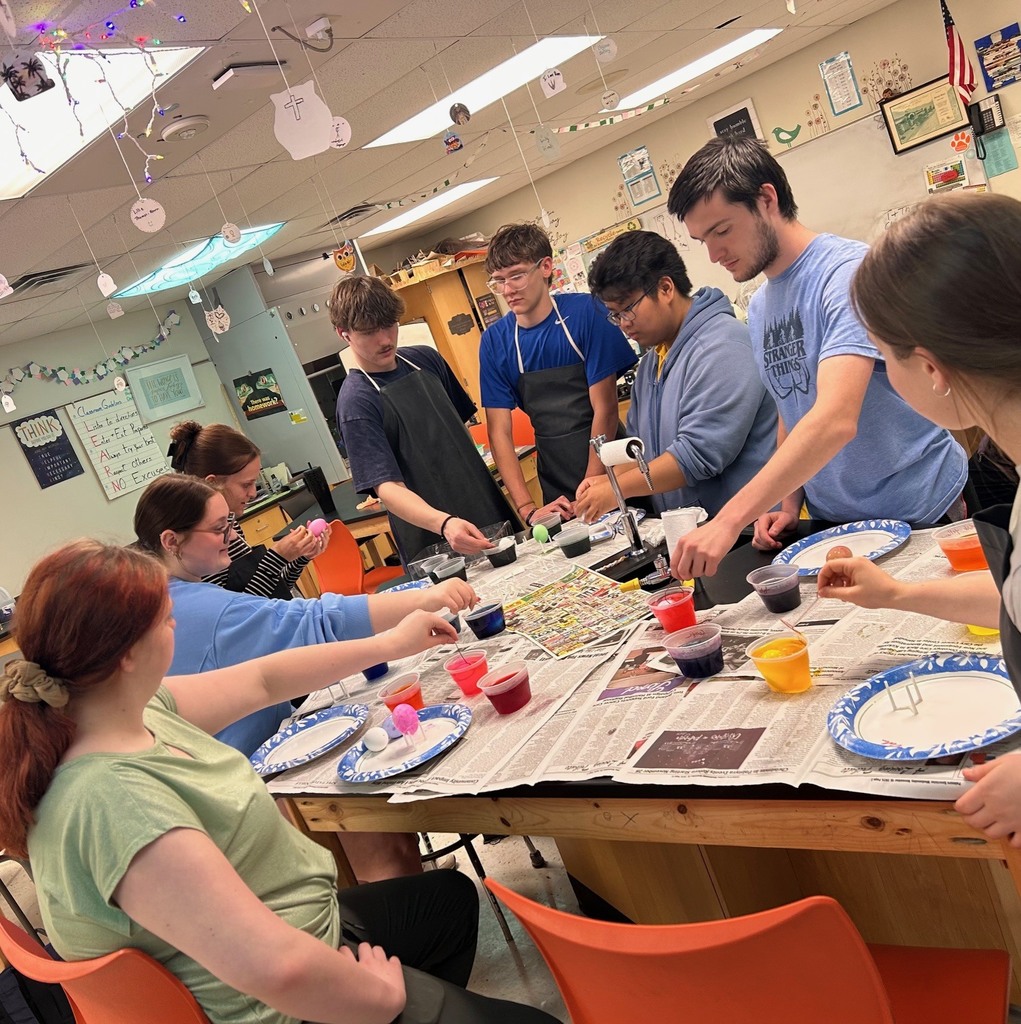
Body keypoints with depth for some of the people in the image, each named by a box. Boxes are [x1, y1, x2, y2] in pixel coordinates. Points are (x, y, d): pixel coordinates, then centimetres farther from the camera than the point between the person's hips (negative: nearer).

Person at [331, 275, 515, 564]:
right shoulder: (356, 402, -16)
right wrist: (444, 524, -41)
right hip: (436, 542, -6)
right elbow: (387, 487, -24)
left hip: (493, 511, 6)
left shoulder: (426, 359, 3)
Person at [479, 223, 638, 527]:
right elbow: (499, 431, -4)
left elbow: (605, 409, -12)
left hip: (610, 472, -2)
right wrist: (527, 509, -14)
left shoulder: (585, 312, -12)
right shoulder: (494, 341, -3)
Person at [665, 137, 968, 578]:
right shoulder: (759, 308, 7)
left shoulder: (848, 271, -18)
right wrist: (789, 502, 2)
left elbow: (835, 420, -32)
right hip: (835, 525, 7)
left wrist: (729, 521, -38)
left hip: (920, 517, -6)